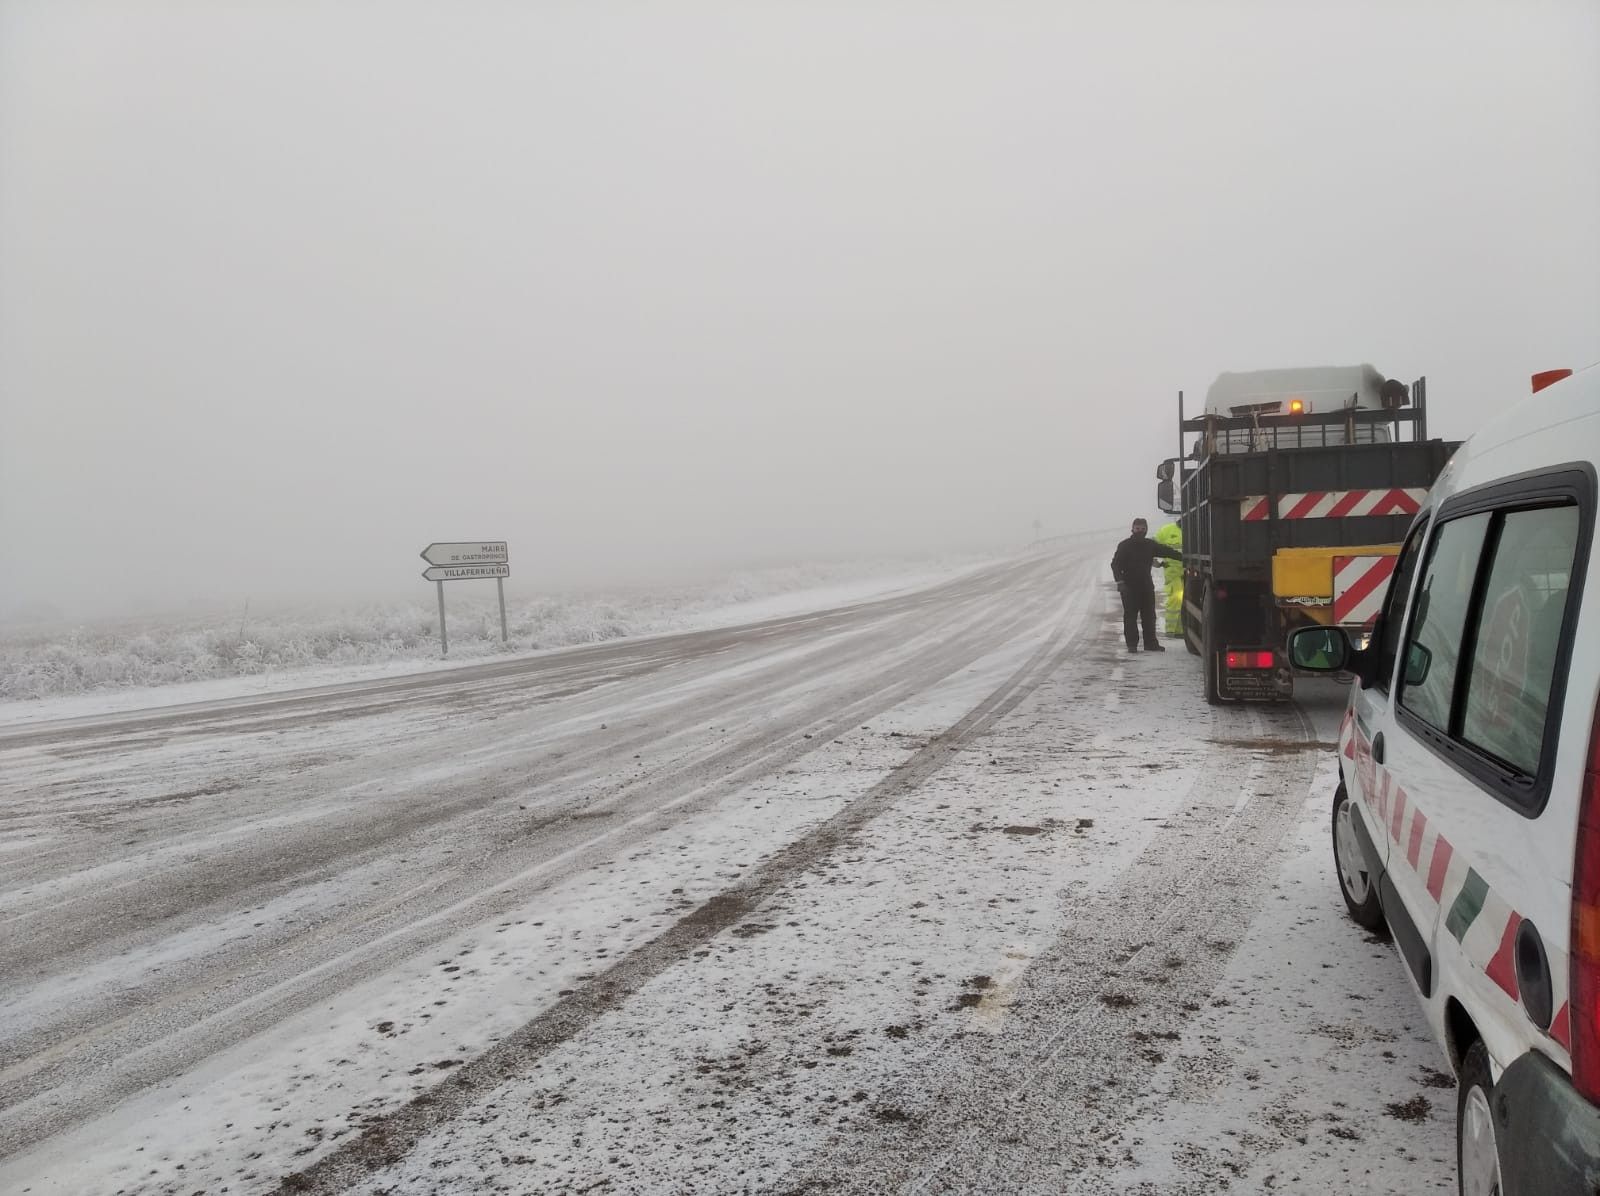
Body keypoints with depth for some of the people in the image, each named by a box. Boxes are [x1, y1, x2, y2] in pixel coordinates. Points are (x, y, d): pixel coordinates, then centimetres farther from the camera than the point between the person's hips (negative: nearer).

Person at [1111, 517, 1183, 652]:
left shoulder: (1150, 545, 10)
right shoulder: (1125, 546, -3)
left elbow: (1168, 552, 13)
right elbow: (1115, 564, -6)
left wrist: (1184, 557, 4)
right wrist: (1120, 581, -18)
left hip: (1146, 586, 4)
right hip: (1129, 586, -4)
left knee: (1149, 616, 8)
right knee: (1130, 616, -3)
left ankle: (1151, 643, 15)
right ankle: (1132, 644, 1)